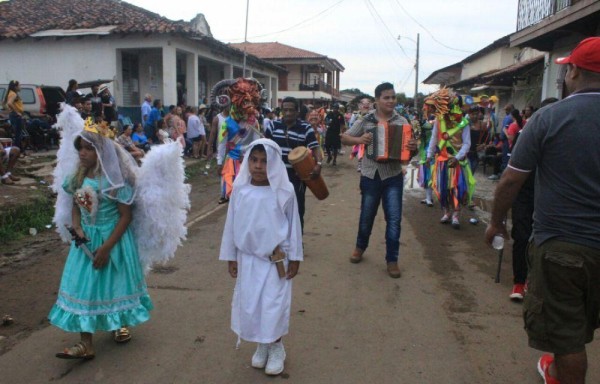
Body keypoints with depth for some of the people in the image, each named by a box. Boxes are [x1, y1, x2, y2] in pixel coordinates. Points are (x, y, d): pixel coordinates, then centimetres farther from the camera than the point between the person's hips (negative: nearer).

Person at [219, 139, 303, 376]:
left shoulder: (284, 191, -14)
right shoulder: (240, 190, -8)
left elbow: (293, 225, -4)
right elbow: (232, 224, 1)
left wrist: (294, 258, 0)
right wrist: (231, 257, 5)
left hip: (276, 259, -3)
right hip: (248, 259, 3)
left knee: (273, 305, 3)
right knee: (249, 304, 12)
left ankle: (276, 348, 26)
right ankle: (261, 346, 34)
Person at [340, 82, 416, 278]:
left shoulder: (401, 121, -2)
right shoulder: (365, 120, -3)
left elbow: (410, 146, 1)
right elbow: (344, 138, 2)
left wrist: (413, 147, -22)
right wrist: (359, 139, -18)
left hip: (393, 177, 0)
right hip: (370, 176, 0)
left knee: (394, 219, 0)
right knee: (367, 216, 15)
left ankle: (392, 260, 13)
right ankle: (360, 247, 39)